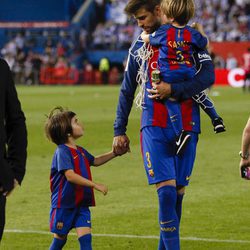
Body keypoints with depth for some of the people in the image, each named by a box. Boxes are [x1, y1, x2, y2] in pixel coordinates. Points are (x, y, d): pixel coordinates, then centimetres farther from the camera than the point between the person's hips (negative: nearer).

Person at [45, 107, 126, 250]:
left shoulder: (80, 151, 10)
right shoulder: (62, 151, -18)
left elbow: (95, 161, 28)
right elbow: (70, 175, -28)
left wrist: (114, 153, 17)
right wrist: (95, 185, -28)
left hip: (81, 203, 7)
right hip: (63, 204, -7)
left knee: (85, 235, -5)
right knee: (60, 238, 8)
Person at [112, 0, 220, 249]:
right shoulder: (139, 47, 11)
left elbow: (208, 75, -8)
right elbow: (127, 91, 18)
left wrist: (173, 89, -17)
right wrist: (119, 130, 16)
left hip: (186, 125, 0)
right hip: (154, 127, 0)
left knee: (178, 191, 4)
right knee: (166, 189, -14)